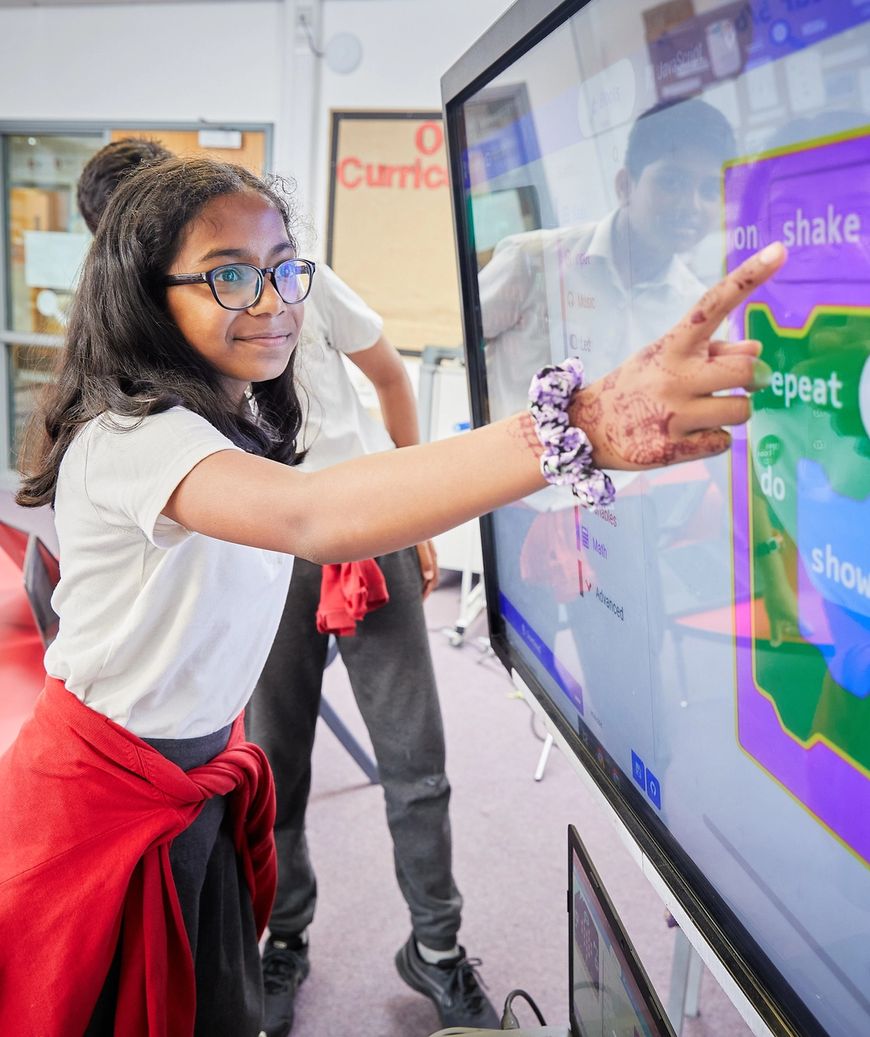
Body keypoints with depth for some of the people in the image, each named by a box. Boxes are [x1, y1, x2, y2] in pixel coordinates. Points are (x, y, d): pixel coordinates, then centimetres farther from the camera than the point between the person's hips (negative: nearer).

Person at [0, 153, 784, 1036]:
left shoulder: (244, 424, 3)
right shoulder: (127, 436, -30)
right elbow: (311, 518, -49)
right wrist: (575, 429, -60)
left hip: (201, 777, 8)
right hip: (101, 797, -7)